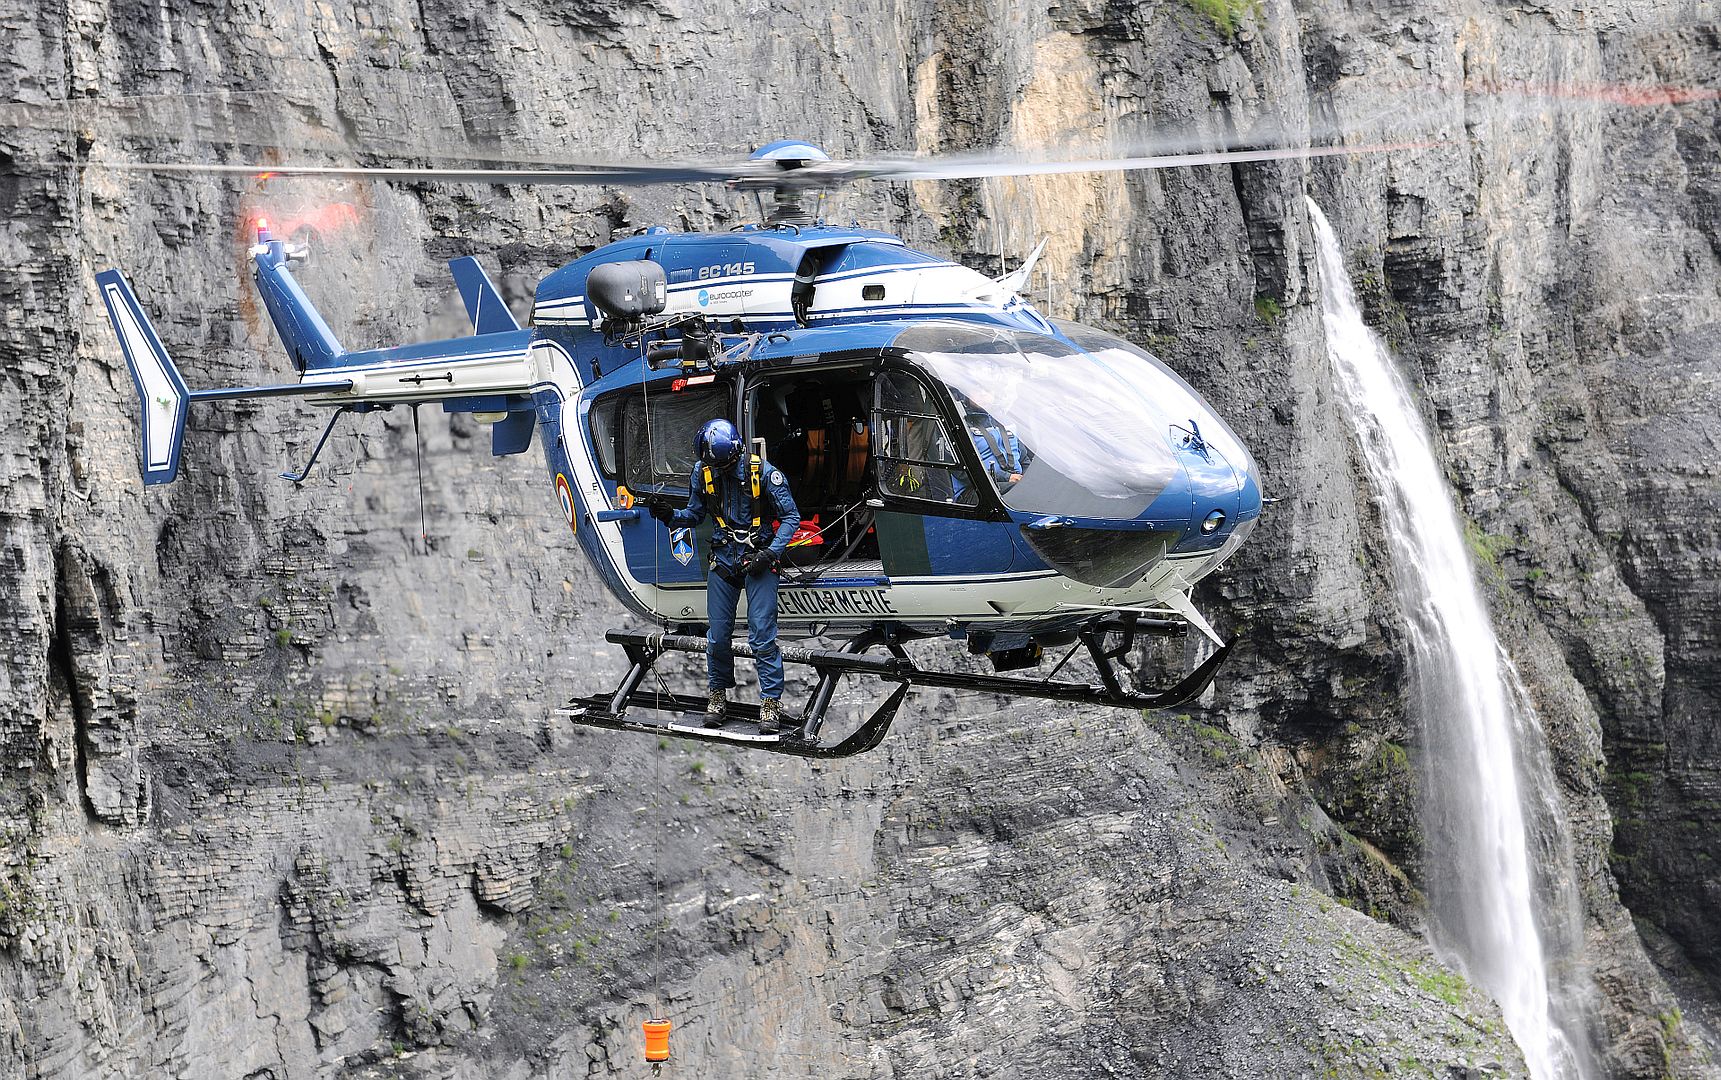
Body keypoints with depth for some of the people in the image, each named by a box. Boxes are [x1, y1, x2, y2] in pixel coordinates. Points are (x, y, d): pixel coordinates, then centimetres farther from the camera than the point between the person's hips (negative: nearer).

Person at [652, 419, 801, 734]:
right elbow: (695, 514, 10)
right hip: (723, 560, 4)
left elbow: (790, 516, -7)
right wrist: (670, 516, -10)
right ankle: (718, 694, 24)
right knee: (717, 635, 5)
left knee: (762, 635, -9)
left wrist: (769, 554, -16)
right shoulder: (703, 471, -3)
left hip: (758, 558, -4)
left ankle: (771, 700, 1)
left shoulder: (763, 472, -15)